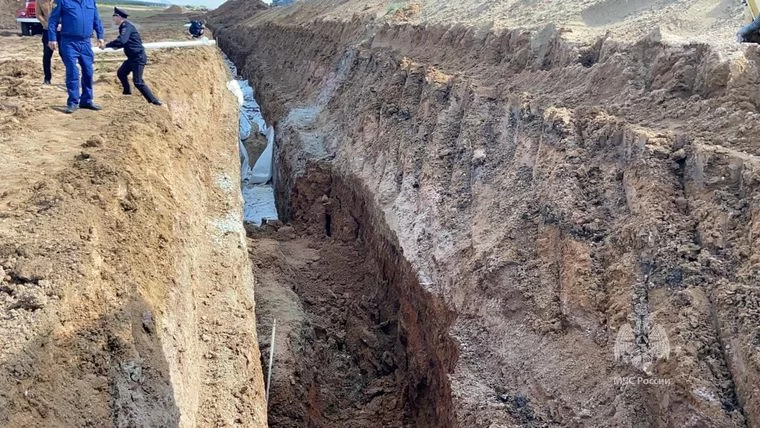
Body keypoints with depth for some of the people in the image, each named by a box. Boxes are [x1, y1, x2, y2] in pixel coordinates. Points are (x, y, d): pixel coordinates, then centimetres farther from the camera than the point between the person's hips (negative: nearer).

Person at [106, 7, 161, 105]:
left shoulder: (126, 26, -18)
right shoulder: (124, 26, 12)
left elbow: (122, 40, -31)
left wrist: (107, 45, -24)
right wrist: (116, 46, 6)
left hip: (138, 58, -10)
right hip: (132, 57, 10)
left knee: (138, 82, -14)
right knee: (121, 73, 22)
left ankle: (154, 101, -11)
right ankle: (127, 91, 40)